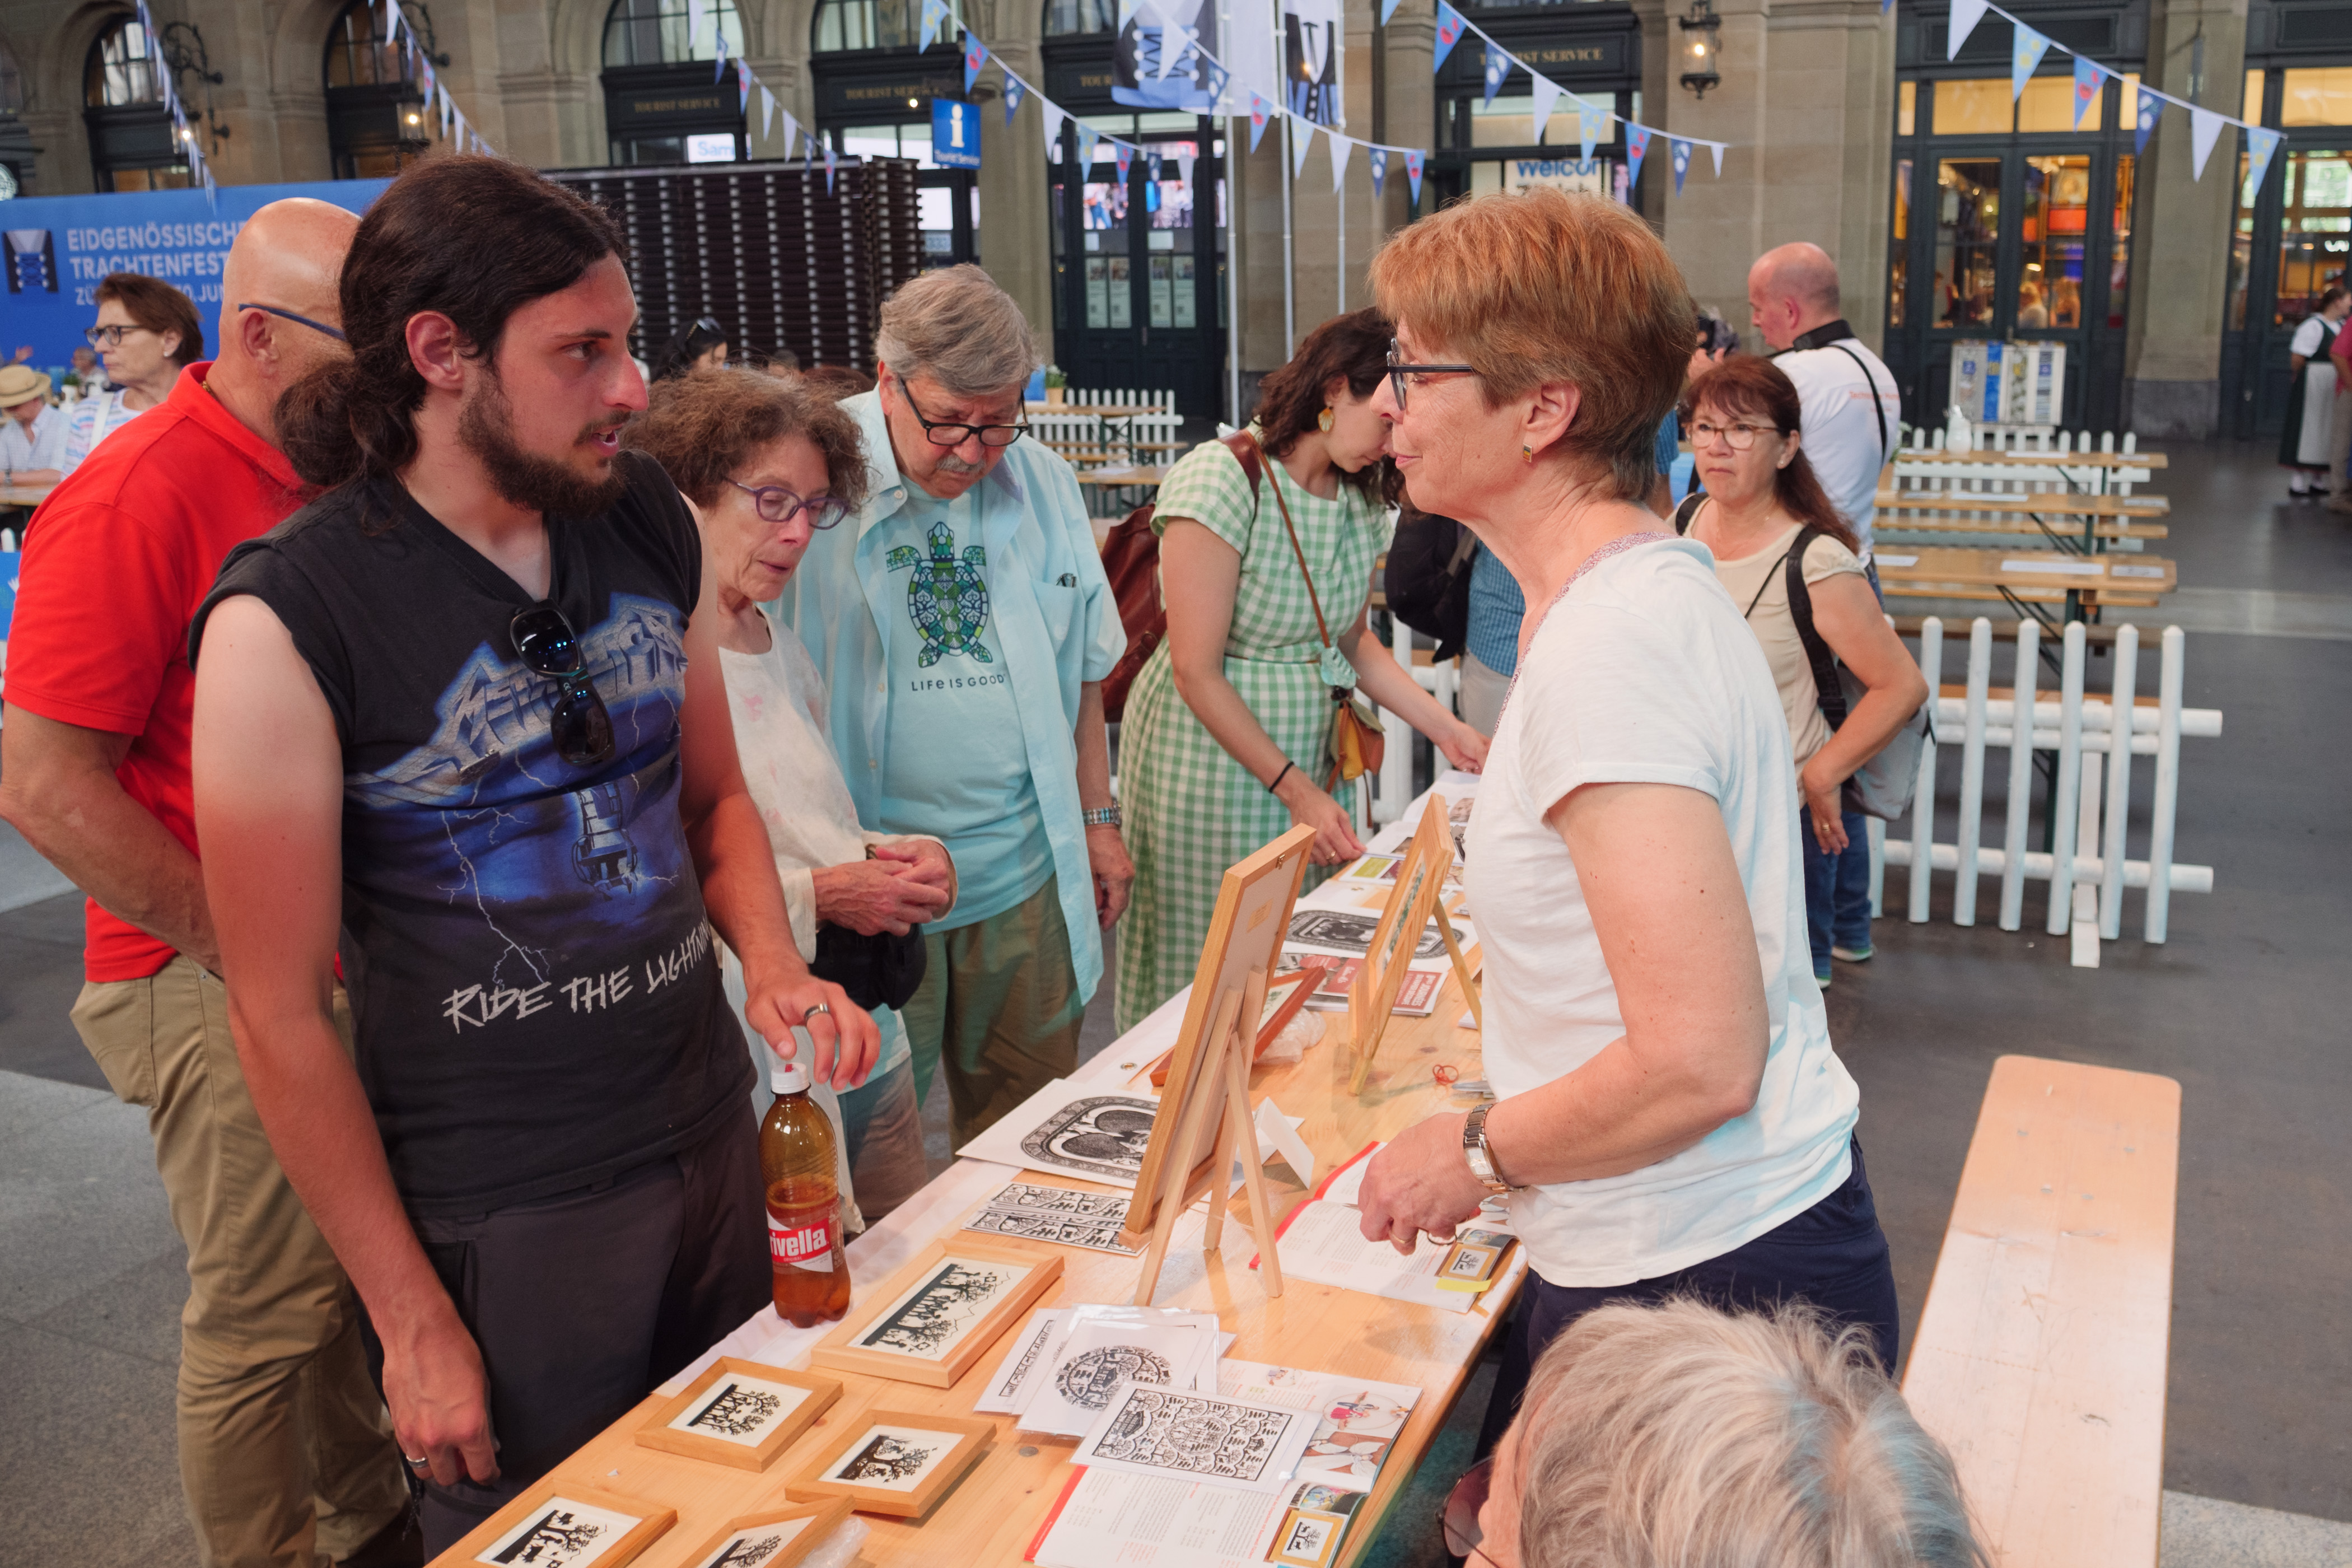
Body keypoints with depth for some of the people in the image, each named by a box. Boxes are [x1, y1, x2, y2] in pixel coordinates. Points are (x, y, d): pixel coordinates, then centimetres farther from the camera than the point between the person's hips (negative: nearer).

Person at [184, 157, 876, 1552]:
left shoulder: (653, 524, -1)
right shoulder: (285, 625, -17)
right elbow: (282, 1018, -13)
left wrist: (773, 967, -8)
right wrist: (412, 1319, -9)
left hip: (714, 1134, 5)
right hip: (500, 1217, -5)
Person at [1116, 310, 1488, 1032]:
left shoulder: (1360, 497, 4)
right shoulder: (1221, 479, -18)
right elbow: (1197, 672, -19)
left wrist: (1446, 729, 5)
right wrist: (1294, 788, -17)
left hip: (1304, 759, 7)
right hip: (1210, 753, -7)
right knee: (1203, 981, 3)